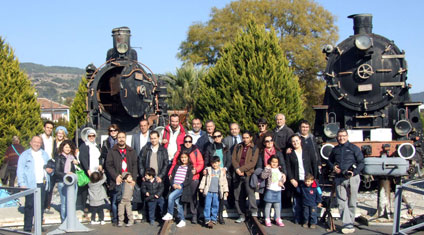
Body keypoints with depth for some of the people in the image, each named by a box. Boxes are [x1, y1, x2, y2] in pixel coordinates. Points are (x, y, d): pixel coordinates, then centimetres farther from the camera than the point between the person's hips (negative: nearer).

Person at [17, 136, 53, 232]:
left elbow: (50, 165, 25)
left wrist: (50, 169, 0)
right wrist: (22, 184, -13)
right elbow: (20, 171, -3)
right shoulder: (25, 155, 2)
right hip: (30, 185, -4)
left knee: (41, 206, 7)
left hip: (42, 184, 5)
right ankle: (27, 228, -1)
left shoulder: (44, 154, 17)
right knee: (29, 206, -6)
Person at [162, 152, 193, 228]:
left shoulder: (190, 168, 4)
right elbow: (172, 176, 13)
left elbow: (189, 179, -5)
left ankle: (170, 214, -13)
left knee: (171, 196, -26)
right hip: (175, 187, 5)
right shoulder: (176, 167, 18)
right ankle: (182, 220, 11)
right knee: (178, 203, 0)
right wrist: (173, 184, -6)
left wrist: (181, 185, -15)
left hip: (183, 187, -5)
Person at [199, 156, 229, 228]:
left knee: (215, 206, 4)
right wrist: (201, 187, 4)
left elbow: (224, 182, 11)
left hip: (217, 192, 1)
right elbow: (204, 179, 8)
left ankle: (213, 219, 14)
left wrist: (226, 191, 8)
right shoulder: (208, 170, 5)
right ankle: (207, 220, -4)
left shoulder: (222, 171, 7)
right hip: (208, 191, -1)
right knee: (207, 205, -6)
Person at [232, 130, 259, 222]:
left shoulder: (255, 149, 4)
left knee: (250, 191, -24)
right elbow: (233, 159, 6)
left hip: (248, 174, -4)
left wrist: (241, 169, -12)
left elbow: (253, 163, -6)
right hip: (238, 175, 4)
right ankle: (241, 216, 12)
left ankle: (254, 211, -20)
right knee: (238, 195, 5)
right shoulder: (238, 147, 15)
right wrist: (237, 169, -11)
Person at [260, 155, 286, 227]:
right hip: (270, 190, -4)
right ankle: (267, 219, 8)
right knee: (268, 205, 1)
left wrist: (282, 182, 1)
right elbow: (263, 176, -19)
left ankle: (278, 219, 20)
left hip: (278, 190, 5)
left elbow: (283, 178, 21)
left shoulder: (279, 170, 10)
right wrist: (266, 168, -25)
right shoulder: (268, 170, -6)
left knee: (277, 205, 11)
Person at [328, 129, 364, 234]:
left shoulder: (354, 148, 3)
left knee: (351, 203, 5)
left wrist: (354, 172, -15)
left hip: (352, 178, -3)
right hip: (339, 178, 3)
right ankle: (348, 225, -10)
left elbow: (361, 163, 1)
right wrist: (333, 167, 5)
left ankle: (350, 222, 16)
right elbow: (330, 161, 27)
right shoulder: (335, 149, 14)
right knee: (342, 202, -8)